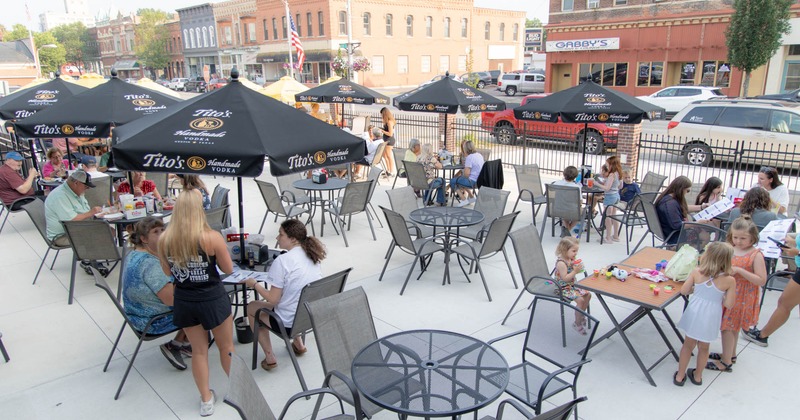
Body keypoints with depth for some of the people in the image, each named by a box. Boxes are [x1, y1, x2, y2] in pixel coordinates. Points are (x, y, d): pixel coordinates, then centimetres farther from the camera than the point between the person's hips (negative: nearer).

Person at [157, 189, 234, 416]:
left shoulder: (164, 239, -10)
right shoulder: (212, 237, -22)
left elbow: (168, 272, 4)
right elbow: (228, 269, -9)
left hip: (184, 301, 3)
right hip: (212, 298, -3)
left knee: (199, 350, 19)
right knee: (226, 347, 18)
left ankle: (206, 400, 32)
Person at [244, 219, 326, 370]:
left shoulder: (282, 260, -21)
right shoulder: (312, 255, 1)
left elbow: (273, 299, -17)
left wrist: (254, 284, -3)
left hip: (290, 323, -7)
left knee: (251, 307, 18)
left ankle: (269, 357, 16)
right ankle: (298, 344, 30)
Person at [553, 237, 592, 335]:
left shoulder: (571, 259, 2)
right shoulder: (561, 263, -26)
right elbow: (565, 278, -29)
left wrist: (578, 267, -4)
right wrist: (575, 271, -29)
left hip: (572, 285, 10)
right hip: (563, 288, -10)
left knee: (588, 294, 10)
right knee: (580, 300, -20)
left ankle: (581, 316, 27)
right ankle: (577, 323, 0)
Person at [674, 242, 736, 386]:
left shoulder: (697, 272, -12)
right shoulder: (729, 280, -15)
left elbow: (684, 291, -6)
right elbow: (728, 304, -11)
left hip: (694, 314, 1)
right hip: (710, 318, -1)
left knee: (688, 345, 18)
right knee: (703, 348, 21)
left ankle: (680, 376, 29)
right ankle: (697, 376, 39)